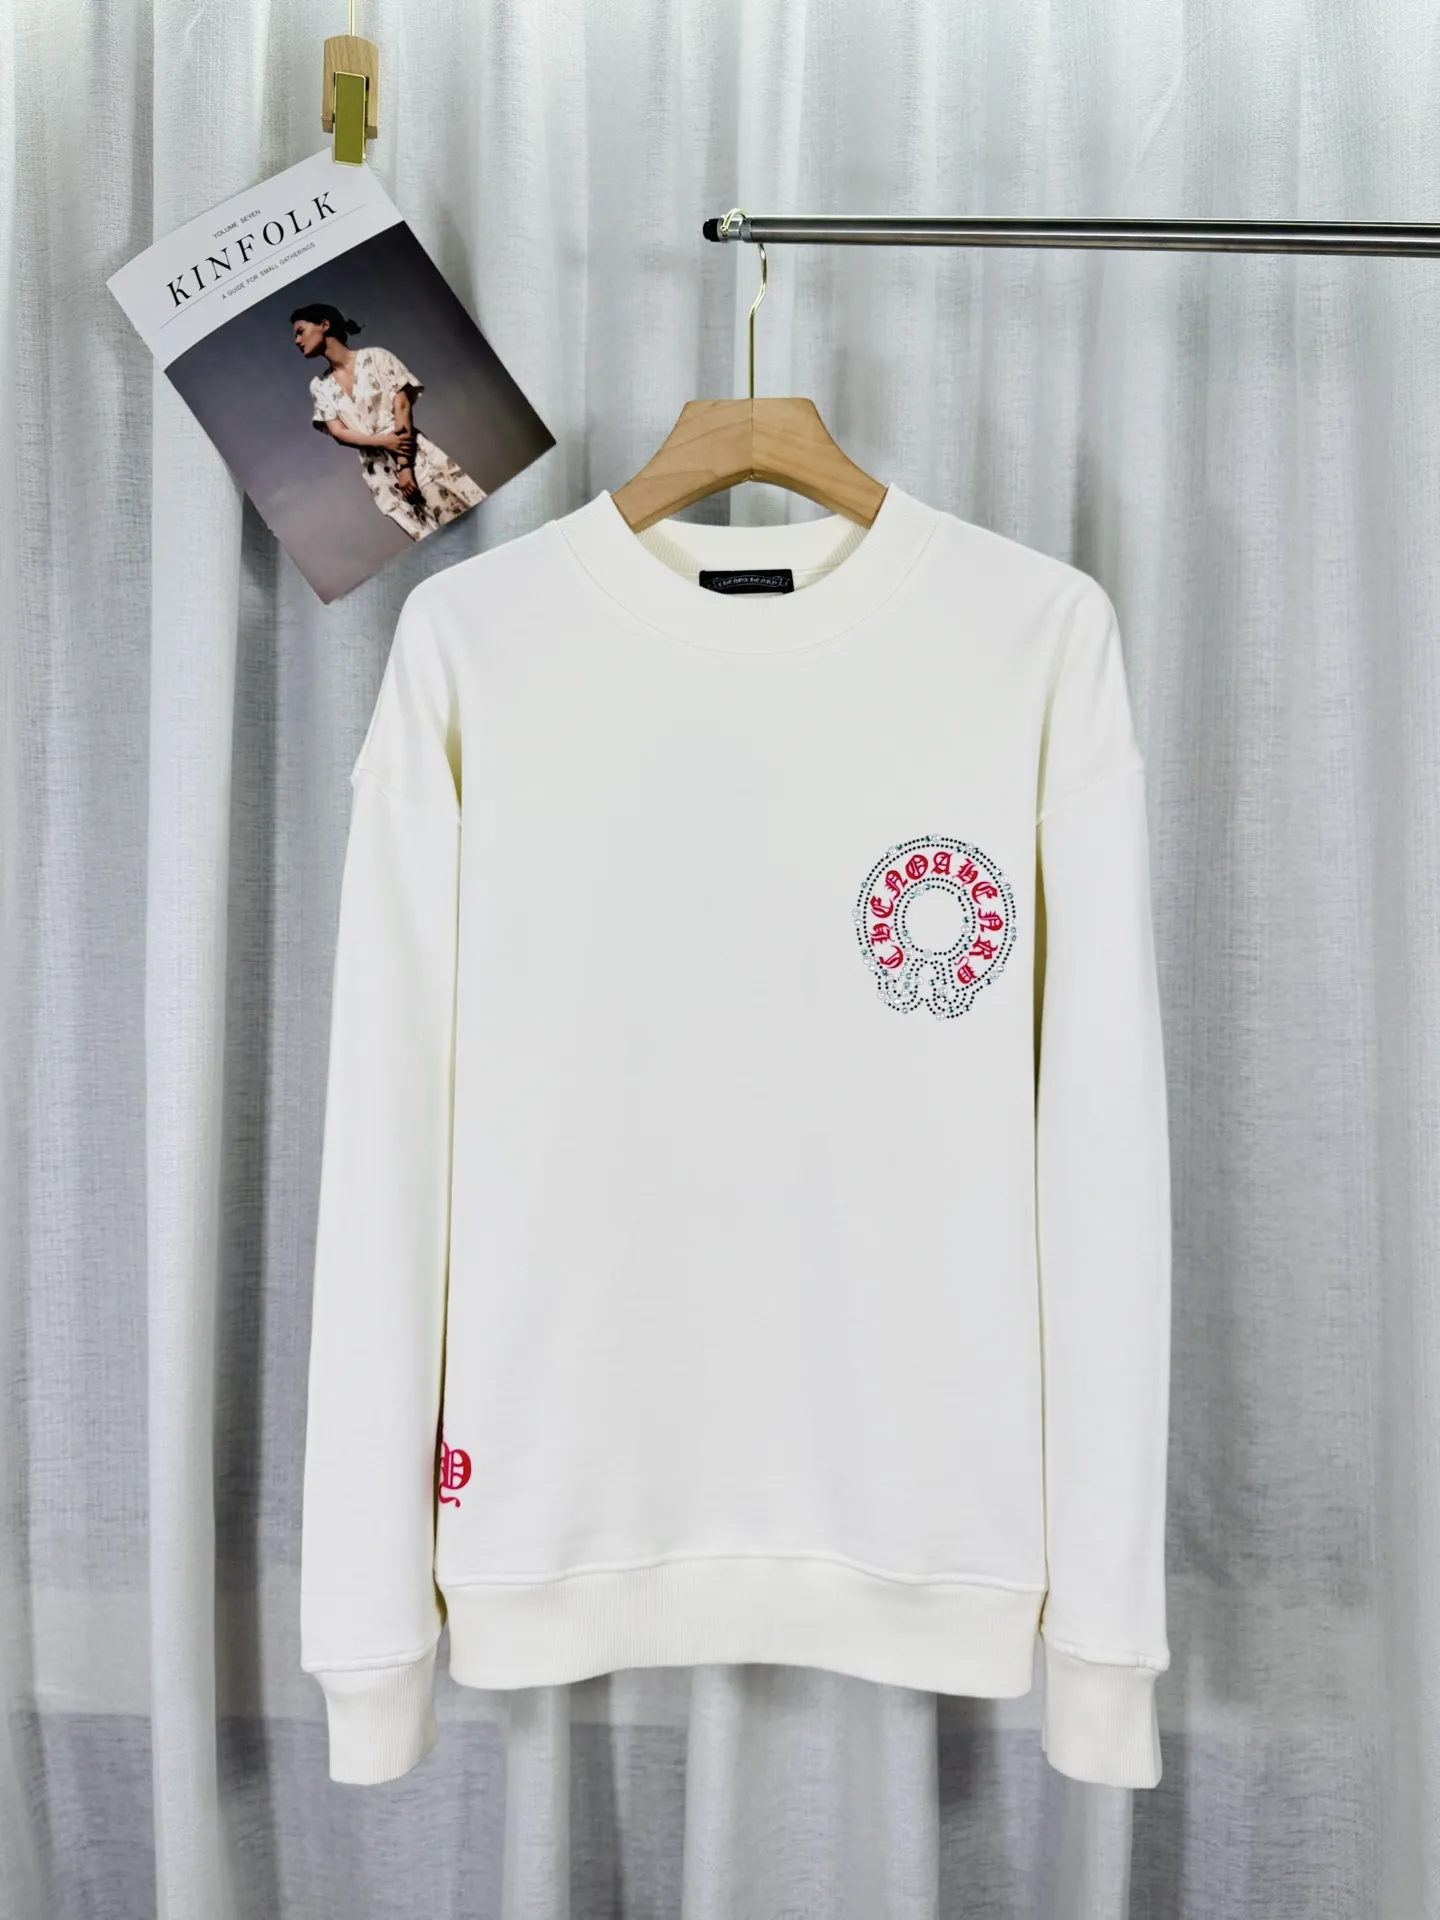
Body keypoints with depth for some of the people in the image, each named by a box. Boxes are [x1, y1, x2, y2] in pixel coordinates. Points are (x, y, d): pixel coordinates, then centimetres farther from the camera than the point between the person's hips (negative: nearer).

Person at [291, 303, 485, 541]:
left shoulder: (375, 357, -1)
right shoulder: (319, 386, 9)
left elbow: (403, 407, -7)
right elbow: (338, 432, 2)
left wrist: (404, 465, -17)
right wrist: (382, 441, -16)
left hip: (415, 456, -2)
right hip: (378, 471, 3)